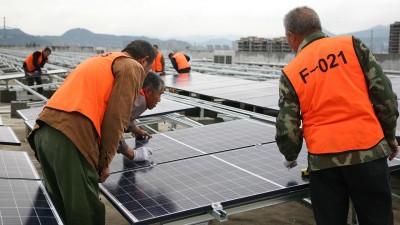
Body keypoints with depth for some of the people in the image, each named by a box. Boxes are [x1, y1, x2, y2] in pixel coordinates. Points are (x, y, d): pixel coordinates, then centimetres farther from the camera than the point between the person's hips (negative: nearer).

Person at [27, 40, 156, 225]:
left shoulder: (99, 60, 32)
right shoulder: (133, 67, 8)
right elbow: (116, 117, -4)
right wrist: (105, 161, 3)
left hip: (43, 133, 9)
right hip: (72, 138, -8)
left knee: (67, 207, 21)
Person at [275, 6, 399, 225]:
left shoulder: (290, 73, 3)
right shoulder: (352, 45, 2)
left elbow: (287, 129, 2)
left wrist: (290, 156, 22)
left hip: (323, 160, 0)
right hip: (368, 150, 1)